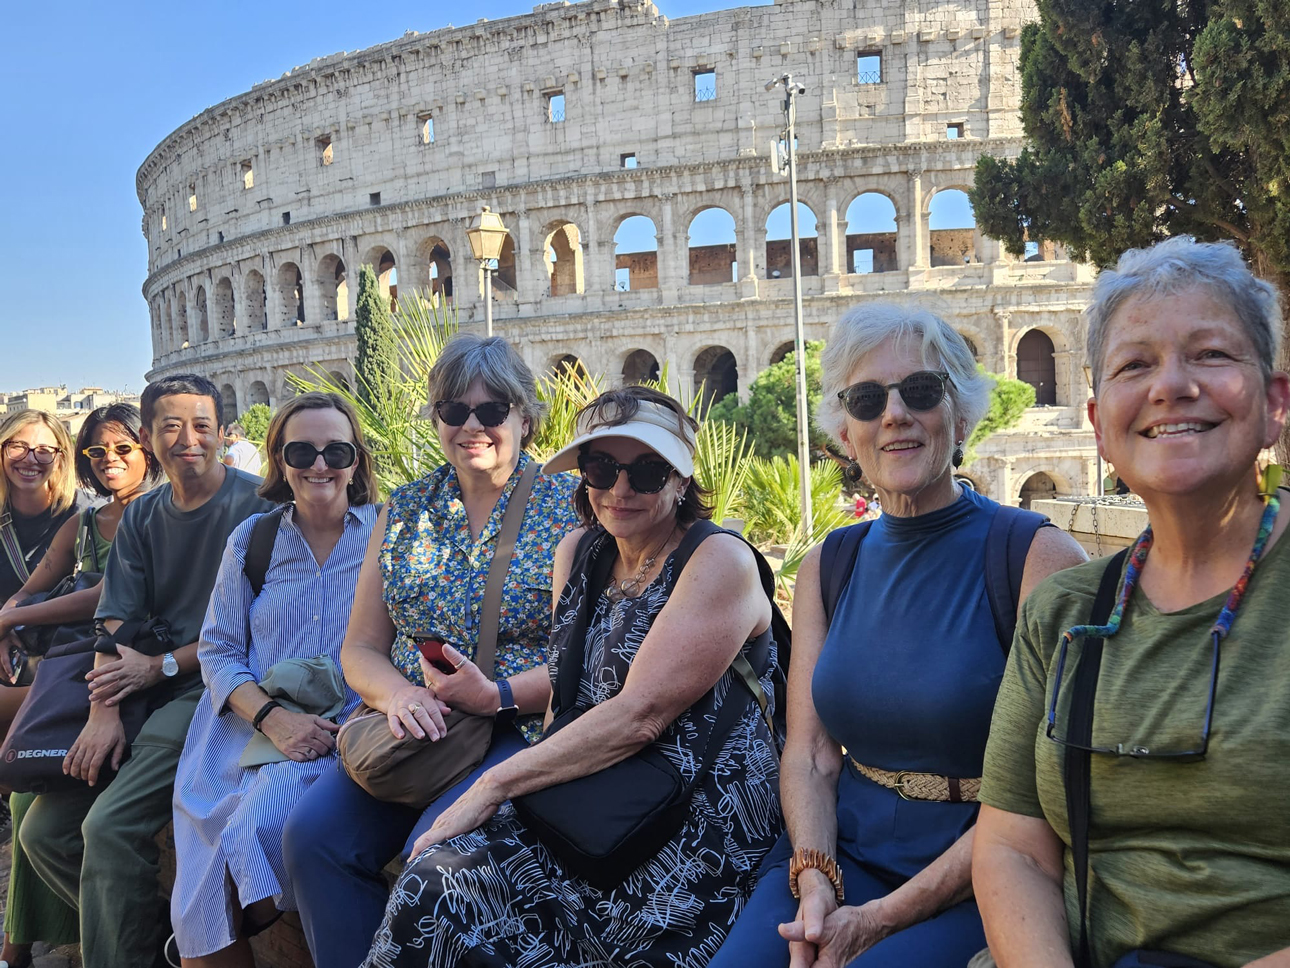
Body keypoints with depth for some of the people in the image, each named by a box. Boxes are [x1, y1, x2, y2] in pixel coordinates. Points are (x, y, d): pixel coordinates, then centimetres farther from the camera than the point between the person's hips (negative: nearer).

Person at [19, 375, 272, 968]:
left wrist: (161, 666, -10)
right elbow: (115, 624, 5)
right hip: (143, 695, 8)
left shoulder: (254, 505, -7)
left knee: (110, 826, -23)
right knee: (43, 832, 3)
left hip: (210, 689, -7)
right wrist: (103, 712, -10)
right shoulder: (142, 516, 13)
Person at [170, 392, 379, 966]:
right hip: (250, 723, 3)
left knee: (255, 829, -28)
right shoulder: (252, 539, 11)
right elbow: (218, 651, 7)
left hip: (343, 734, -2)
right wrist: (274, 718, -11)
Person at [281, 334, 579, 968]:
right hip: (410, 727, 4)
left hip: (521, 731, -4)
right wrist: (397, 693, -10)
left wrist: (497, 696, -19)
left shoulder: (569, 505, 0)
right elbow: (361, 646, 12)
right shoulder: (405, 511, 13)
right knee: (311, 833, -18)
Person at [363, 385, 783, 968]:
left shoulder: (720, 562, -10)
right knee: (431, 887, -19)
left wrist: (497, 783, -14)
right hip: (583, 804, 6)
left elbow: (638, 716, -18)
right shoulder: (577, 552, 11)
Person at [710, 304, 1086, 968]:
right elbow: (809, 754, 5)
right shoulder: (826, 568, 7)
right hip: (841, 853, 4)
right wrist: (816, 881, -14)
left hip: (972, 885, -3)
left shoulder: (1040, 558, -8)